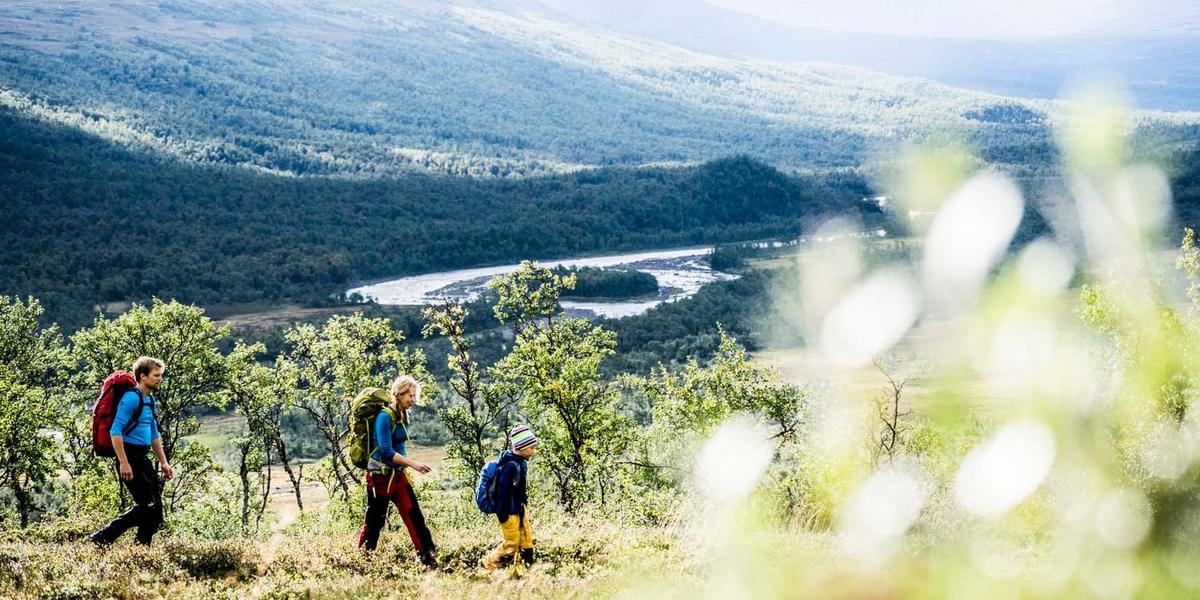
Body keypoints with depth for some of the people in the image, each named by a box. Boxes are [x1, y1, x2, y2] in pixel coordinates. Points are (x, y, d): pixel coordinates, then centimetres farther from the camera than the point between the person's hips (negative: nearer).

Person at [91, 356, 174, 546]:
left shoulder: (150, 400, 16)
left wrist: (163, 463, 22)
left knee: (155, 509, 7)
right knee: (146, 506, -13)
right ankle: (101, 539, -8)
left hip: (142, 459, 10)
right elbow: (115, 431, -21)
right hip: (129, 458, -10)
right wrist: (124, 463, -26)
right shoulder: (132, 398, -14)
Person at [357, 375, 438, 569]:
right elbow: (386, 452, -24)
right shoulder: (384, 417, -18)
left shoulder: (401, 416, 8)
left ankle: (429, 558, 1)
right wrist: (413, 464, -27)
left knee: (414, 516, 1)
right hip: (380, 477, -8)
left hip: (397, 475, 8)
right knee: (374, 522, 2)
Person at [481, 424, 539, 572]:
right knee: (512, 543, -3)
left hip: (520, 509, 9)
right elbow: (503, 491, -23)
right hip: (509, 511, -9)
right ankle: (488, 564, 12)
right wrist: (502, 515, -22)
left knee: (526, 540, 10)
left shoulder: (522, 462, 6)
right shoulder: (510, 465, -24)